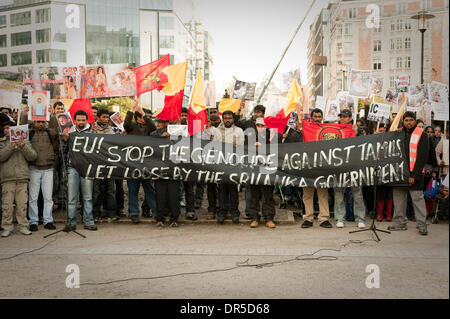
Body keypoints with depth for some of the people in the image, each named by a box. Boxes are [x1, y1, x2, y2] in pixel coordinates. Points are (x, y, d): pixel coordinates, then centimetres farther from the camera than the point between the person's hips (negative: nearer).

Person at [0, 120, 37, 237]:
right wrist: (11, 146, -16)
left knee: (22, 204, 2)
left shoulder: (25, 141, 13)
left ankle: (23, 226, 9)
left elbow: (32, 157, 2)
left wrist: (23, 146, -11)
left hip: (23, 177, 0)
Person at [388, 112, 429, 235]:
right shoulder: (399, 133, 12)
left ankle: (422, 225, 1)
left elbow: (422, 157, -8)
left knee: (418, 198, -5)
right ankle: (400, 223, 18)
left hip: (414, 173, -5)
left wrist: (414, 175, -13)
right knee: (398, 196, 8)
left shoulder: (421, 135, -2)